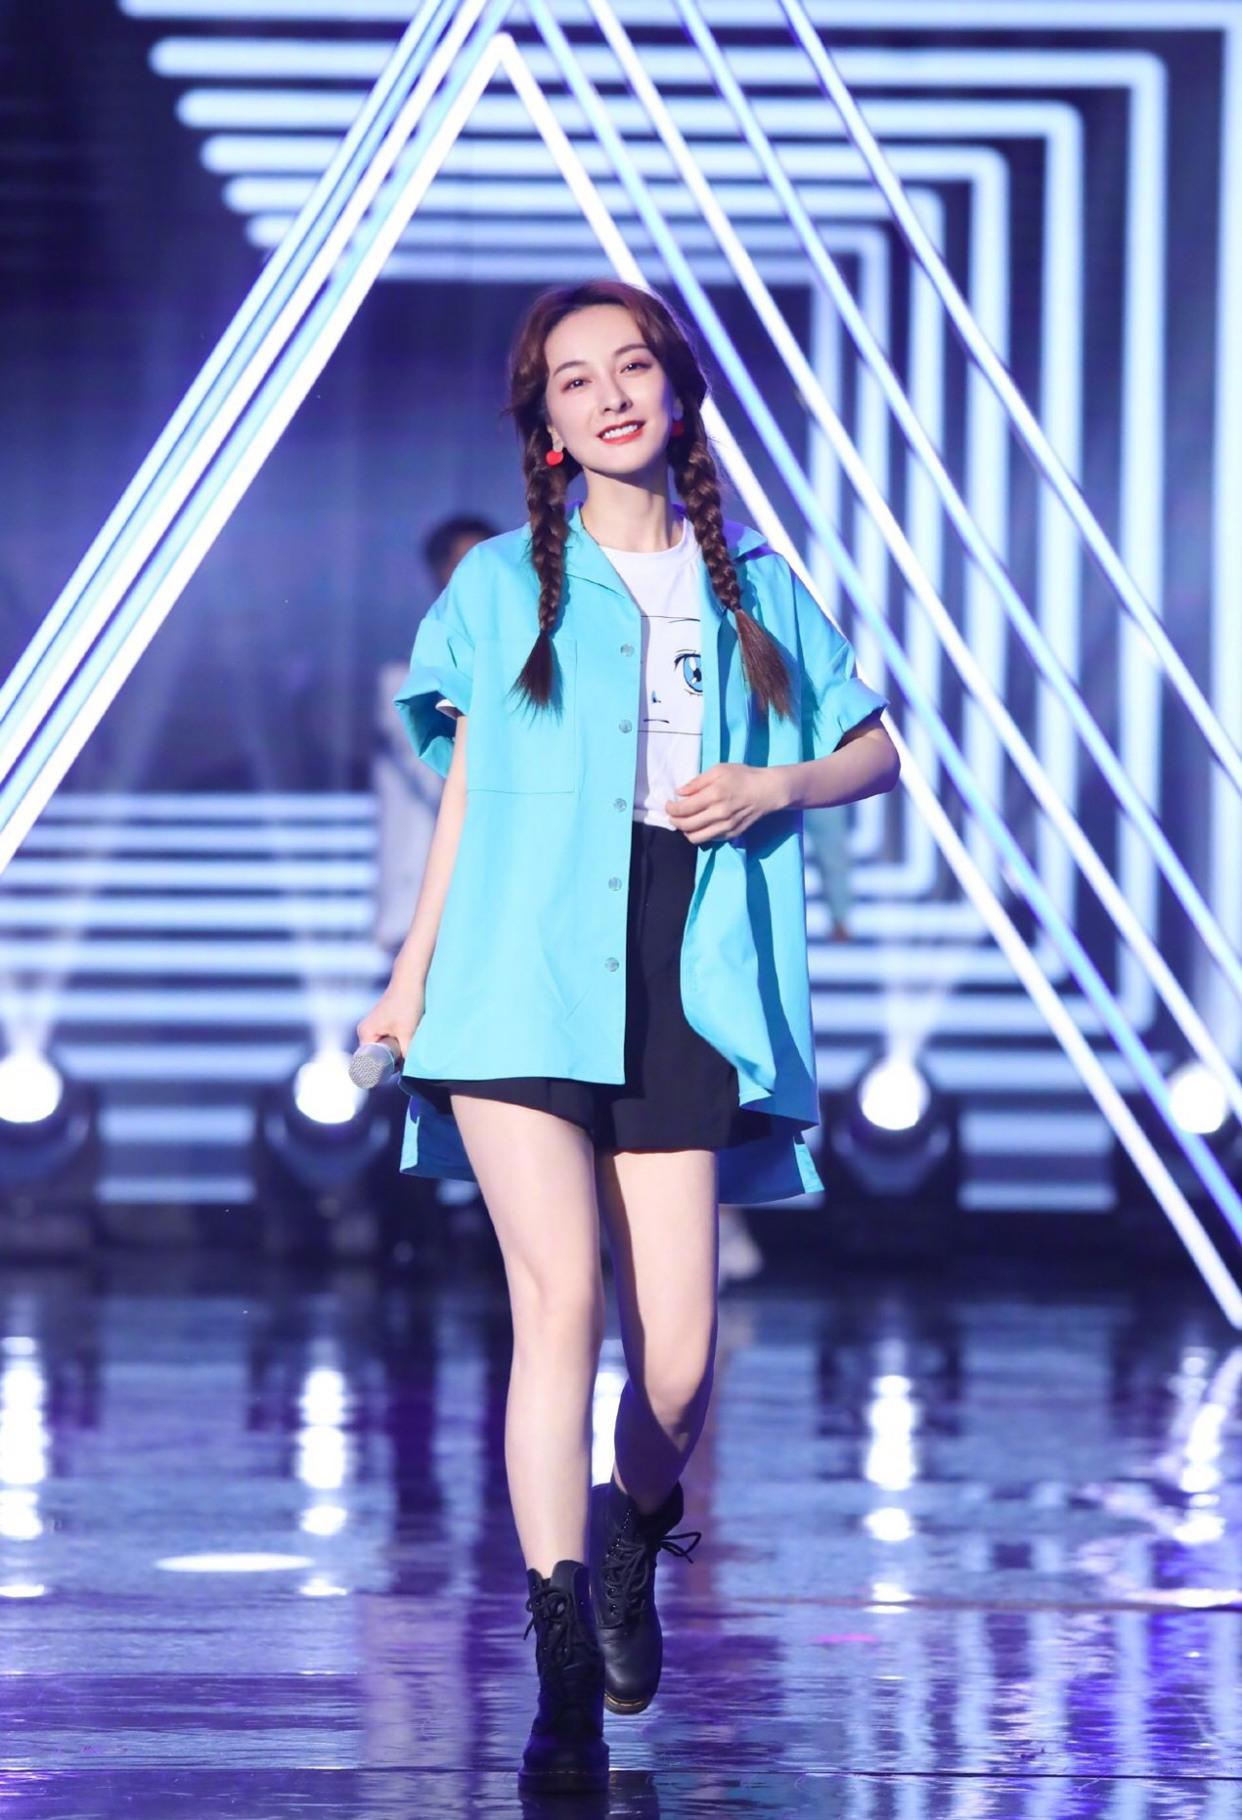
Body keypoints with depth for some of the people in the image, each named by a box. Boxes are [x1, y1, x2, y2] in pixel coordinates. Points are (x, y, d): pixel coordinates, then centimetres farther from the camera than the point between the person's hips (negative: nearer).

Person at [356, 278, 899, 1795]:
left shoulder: (753, 586, 14)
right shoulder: (502, 585, 12)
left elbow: (876, 753, 20)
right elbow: (464, 796, 16)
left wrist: (778, 785, 0)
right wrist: (410, 976, 12)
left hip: (683, 987, 1)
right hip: (525, 978, -1)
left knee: (678, 1355, -3)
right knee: (559, 1298, -16)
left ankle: (635, 1533, 32)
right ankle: (564, 1680, -15)